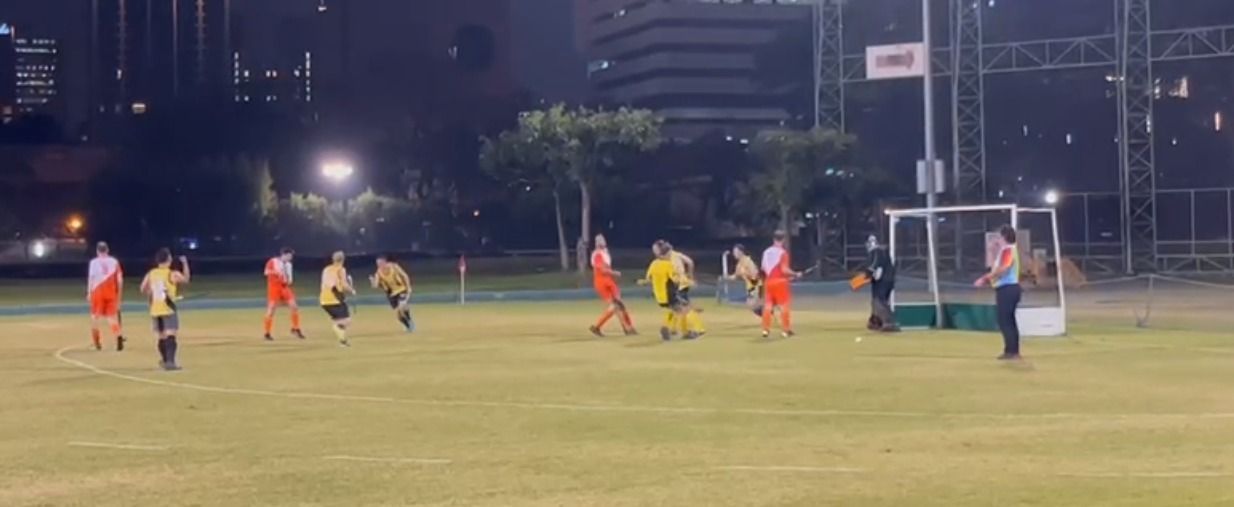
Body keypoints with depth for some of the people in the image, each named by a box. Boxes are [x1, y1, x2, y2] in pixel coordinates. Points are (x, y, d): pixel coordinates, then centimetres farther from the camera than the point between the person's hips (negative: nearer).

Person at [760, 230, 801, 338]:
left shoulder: (766, 252, 8)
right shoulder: (782, 252, -12)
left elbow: (763, 268, 10)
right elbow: (784, 269, -18)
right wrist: (795, 274, -5)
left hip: (769, 281, 6)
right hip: (780, 281, -6)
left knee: (767, 305, 8)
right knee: (784, 306, 2)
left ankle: (766, 330, 7)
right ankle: (785, 330, 2)